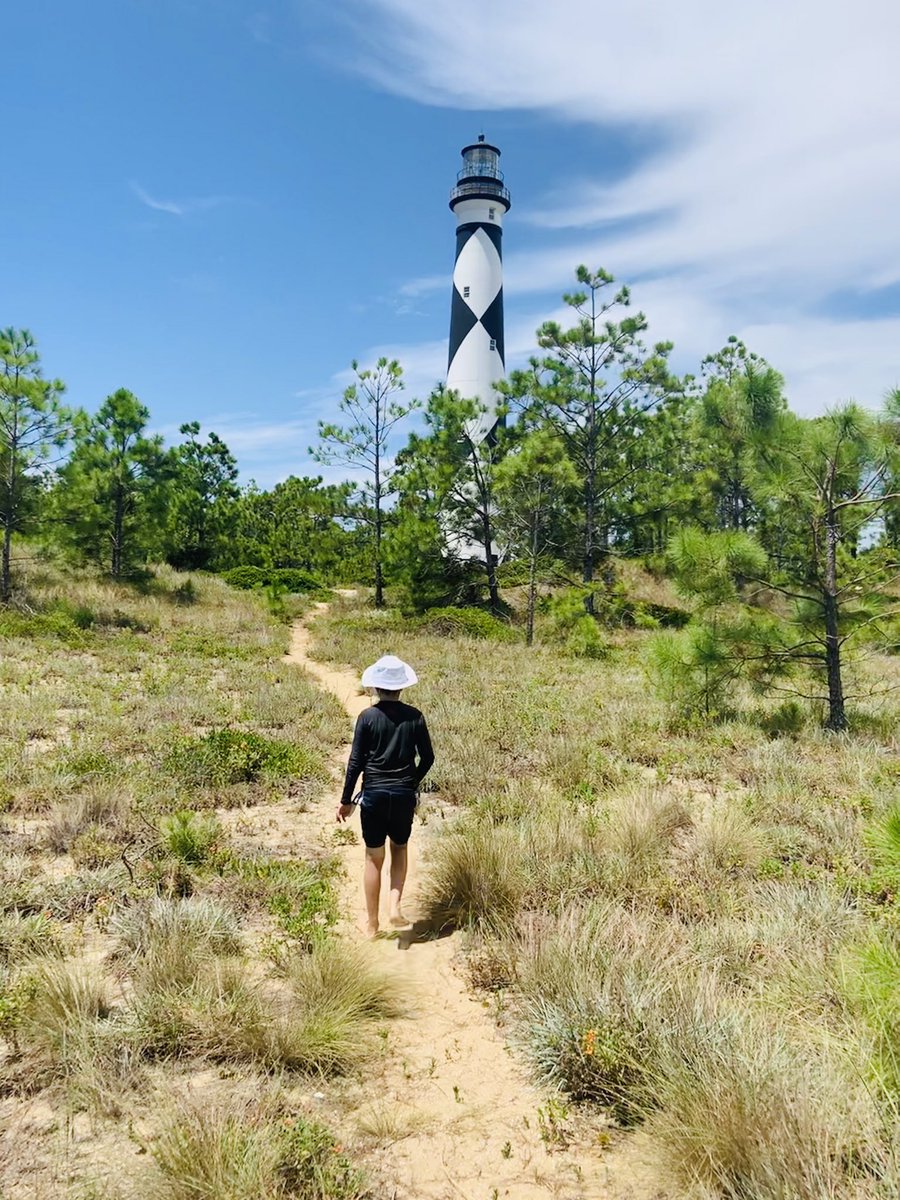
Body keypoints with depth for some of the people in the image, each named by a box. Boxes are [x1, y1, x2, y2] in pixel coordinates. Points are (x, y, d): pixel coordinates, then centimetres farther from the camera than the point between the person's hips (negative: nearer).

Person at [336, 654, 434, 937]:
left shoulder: (368, 717, -9)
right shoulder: (415, 717, -3)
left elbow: (356, 762, -8)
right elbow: (427, 757, 3)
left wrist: (345, 800, 0)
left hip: (374, 794, -1)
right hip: (404, 795, 2)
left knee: (374, 858, 11)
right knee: (399, 849, 23)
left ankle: (372, 923, 21)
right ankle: (396, 906, 7)